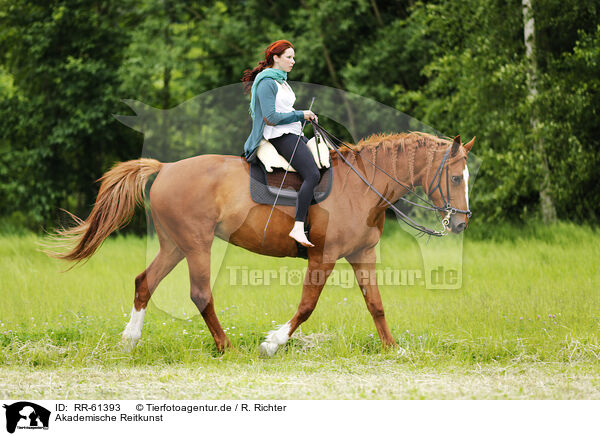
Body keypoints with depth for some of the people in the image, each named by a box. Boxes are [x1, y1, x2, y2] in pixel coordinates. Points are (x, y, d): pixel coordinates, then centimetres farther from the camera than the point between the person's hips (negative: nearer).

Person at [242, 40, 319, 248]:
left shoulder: (281, 81, 19)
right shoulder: (266, 82, -11)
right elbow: (271, 117, -18)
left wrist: (308, 115, 10)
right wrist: (301, 115, -11)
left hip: (294, 133, 11)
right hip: (280, 135, -11)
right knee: (312, 175, -25)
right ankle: (298, 228, -34)